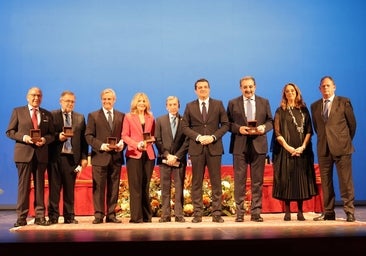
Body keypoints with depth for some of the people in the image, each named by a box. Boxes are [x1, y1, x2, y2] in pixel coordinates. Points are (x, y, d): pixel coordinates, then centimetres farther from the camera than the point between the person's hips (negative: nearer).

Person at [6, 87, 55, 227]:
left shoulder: (47, 114, 13)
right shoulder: (18, 111, 7)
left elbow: (52, 134, 11)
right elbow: (10, 131, 3)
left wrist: (45, 139, -11)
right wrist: (23, 137, -13)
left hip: (41, 154, 2)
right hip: (24, 153, -2)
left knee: (40, 186, 6)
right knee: (23, 186, -1)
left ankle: (40, 216, 11)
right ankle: (21, 217, 5)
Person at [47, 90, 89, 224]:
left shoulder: (80, 118, 13)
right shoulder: (52, 115, 5)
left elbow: (83, 138, 8)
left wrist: (84, 157, 2)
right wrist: (57, 137, -16)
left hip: (72, 156, 2)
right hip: (55, 156, -2)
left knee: (70, 188, 5)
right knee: (54, 187, 2)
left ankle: (69, 216, 12)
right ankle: (53, 216, 9)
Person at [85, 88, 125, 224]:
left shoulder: (121, 116, 13)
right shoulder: (93, 116, 6)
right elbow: (88, 136, -1)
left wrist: (122, 144, -11)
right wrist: (101, 145, -15)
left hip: (116, 157, 2)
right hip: (100, 156, -2)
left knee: (114, 187, 6)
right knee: (98, 187, -2)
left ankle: (111, 214, 13)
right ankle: (98, 215, 4)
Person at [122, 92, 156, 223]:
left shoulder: (150, 118, 15)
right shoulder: (128, 117, 7)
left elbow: (153, 135, 16)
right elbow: (125, 135, 1)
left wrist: (151, 139, -7)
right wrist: (137, 144, -13)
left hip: (148, 154, 3)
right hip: (134, 154, -3)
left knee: (145, 186, 7)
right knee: (135, 186, -4)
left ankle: (147, 215, 13)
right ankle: (136, 216, -1)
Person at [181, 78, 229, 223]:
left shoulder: (218, 104, 8)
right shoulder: (190, 106, 9)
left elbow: (225, 124, 4)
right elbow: (185, 126, 5)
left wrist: (213, 137, -10)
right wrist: (198, 137, -10)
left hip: (214, 147, 0)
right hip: (196, 148, 0)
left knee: (216, 182, 1)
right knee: (197, 182, 2)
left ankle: (217, 213, 6)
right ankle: (197, 213, 7)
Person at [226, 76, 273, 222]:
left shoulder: (264, 102, 12)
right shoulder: (233, 103, 7)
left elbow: (270, 121, 11)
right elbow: (228, 123, 4)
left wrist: (264, 127, -10)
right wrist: (238, 128, -13)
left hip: (258, 145, 2)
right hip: (239, 146, -1)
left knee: (257, 181, 4)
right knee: (239, 180, 0)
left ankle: (256, 212, 11)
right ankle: (239, 213, 7)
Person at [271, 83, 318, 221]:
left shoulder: (304, 110, 11)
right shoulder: (280, 111, 6)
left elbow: (309, 130, 6)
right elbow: (277, 133, -1)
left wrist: (303, 146, -9)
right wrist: (288, 147, -12)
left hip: (302, 150, 2)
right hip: (286, 150, -2)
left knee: (301, 179, 1)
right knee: (286, 179, -3)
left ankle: (300, 211, 7)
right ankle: (287, 211, 3)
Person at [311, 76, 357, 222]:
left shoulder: (344, 102, 1)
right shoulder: (315, 106, 12)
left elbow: (352, 123, 6)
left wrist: (346, 140, 11)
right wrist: (323, 140, 14)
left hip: (341, 147, -4)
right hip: (323, 149, 4)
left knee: (346, 181, -4)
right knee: (325, 181, 6)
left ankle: (349, 212, 2)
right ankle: (328, 212, 12)